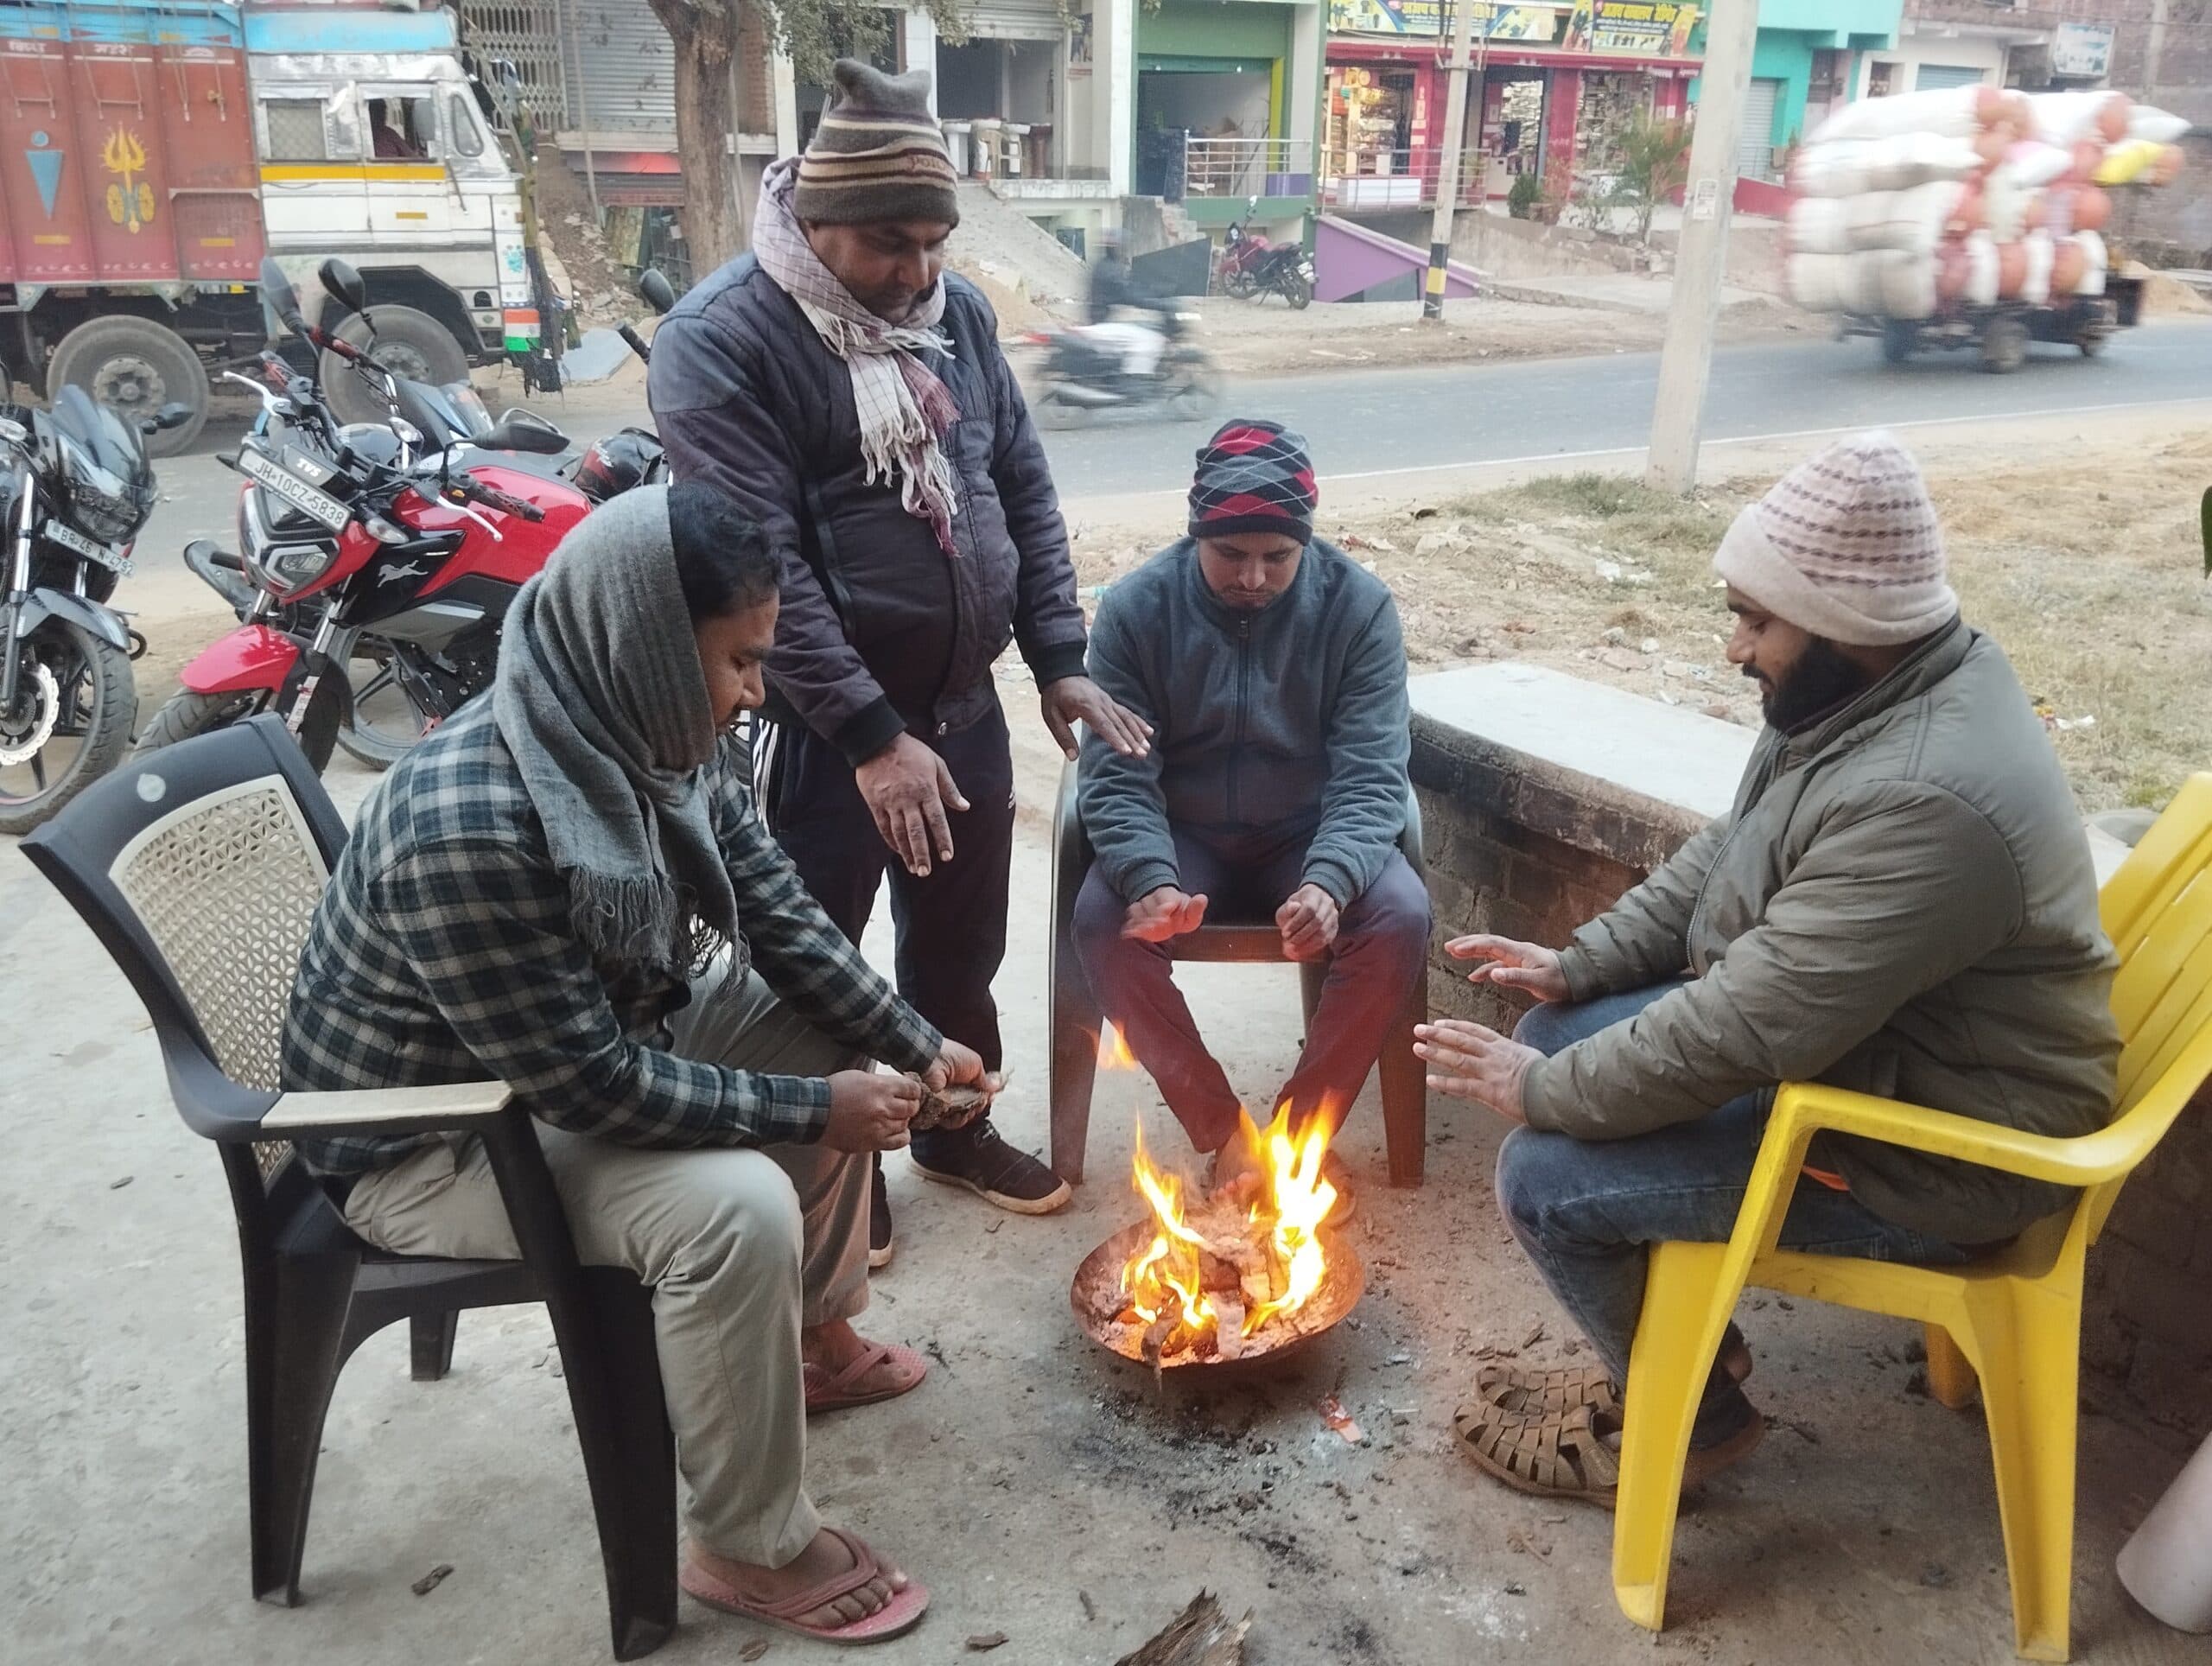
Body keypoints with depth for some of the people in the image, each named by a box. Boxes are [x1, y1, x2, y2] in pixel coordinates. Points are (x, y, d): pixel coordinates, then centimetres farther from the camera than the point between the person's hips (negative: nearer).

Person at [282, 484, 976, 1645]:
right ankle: (752, 1548, -4)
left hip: (595, 1035, 9)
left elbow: (778, 918, 0)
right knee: (735, 1208, -28)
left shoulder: (658, 736, -12)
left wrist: (914, 1047, -6)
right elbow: (590, 1085, -31)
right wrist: (809, 1110, -23)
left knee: (834, 1039, 7)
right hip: (433, 1132, -8)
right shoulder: (469, 826, -36)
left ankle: (815, 1339, 25)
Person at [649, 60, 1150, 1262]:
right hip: (819, 731, -6)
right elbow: (758, 564, -21)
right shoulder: (718, 340, -15)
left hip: (964, 708, 6)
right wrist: (871, 733, -24)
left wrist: (1057, 657, 2)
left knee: (961, 951, 20)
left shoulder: (952, 310, 5)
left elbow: (1024, 486, 10)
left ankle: (955, 1133, 42)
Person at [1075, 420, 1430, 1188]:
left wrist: (1329, 882, -38)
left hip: (1312, 839, 0)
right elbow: (1116, 777, -15)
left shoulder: (1358, 605, -13)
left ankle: (1300, 1125, -8)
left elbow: (1371, 776, -18)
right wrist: (1152, 879, -36)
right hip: (1181, 839, 0)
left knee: (1400, 916, -27)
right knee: (1104, 920, -28)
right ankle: (1223, 1131, -12)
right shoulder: (1136, 608, -12)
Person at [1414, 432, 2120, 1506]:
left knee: (1547, 1179, -15)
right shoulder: (1872, 686, -2)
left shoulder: (1925, 798, -34)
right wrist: (1581, 964, 2)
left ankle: (1691, 1415, 13)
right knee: (1560, 1034, 7)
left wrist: (1545, 1092, -18)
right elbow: (1726, 854, 11)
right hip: (1836, 1034, 10)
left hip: (1936, 1149, -10)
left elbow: (1744, 1032, -31)